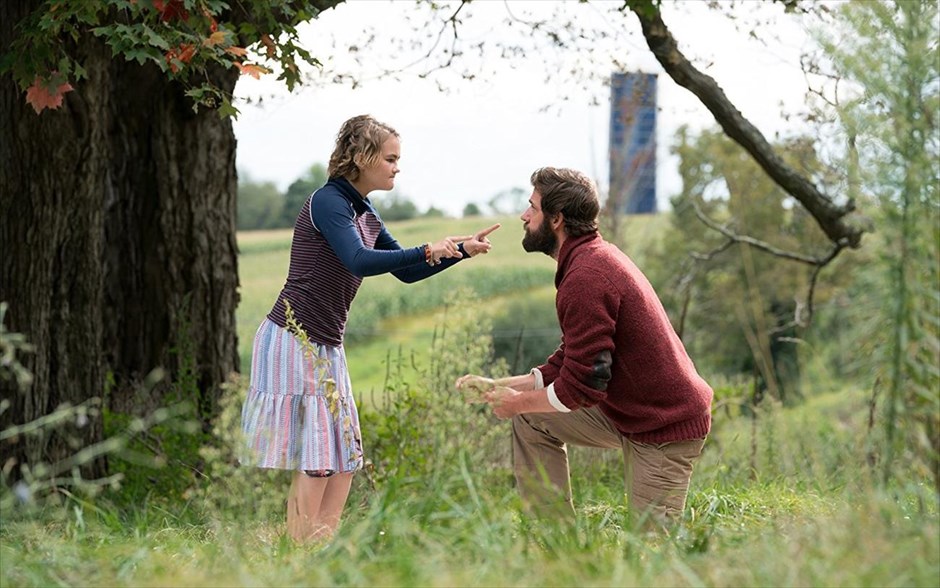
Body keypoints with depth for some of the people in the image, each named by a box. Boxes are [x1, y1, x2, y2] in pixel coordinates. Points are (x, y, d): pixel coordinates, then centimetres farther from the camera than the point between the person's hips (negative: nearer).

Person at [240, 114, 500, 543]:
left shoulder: (365, 217, 14)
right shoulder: (328, 202, -14)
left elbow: (405, 272, 18)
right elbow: (360, 261, -29)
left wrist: (462, 250, 9)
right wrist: (428, 251, -27)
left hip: (325, 346, 10)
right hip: (293, 340, -9)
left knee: (344, 456, 7)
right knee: (315, 457, -8)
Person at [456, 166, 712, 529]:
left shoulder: (586, 278, -23)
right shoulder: (596, 256, 11)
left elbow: (581, 386, -23)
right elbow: (567, 363, 15)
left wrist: (518, 402, -7)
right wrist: (499, 386, 9)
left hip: (664, 429, -10)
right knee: (532, 420, 12)